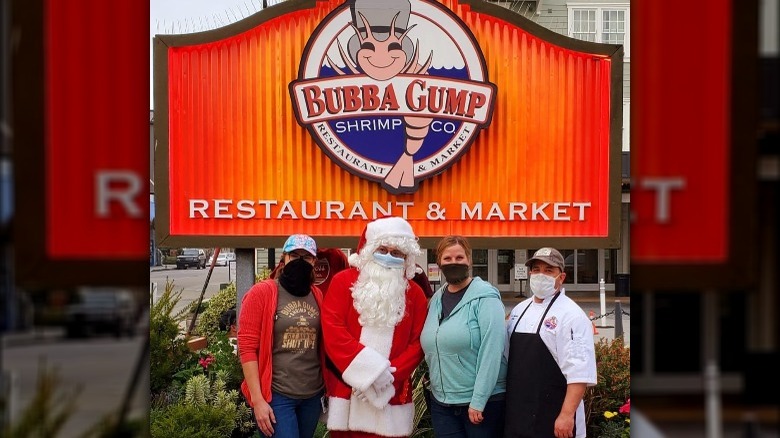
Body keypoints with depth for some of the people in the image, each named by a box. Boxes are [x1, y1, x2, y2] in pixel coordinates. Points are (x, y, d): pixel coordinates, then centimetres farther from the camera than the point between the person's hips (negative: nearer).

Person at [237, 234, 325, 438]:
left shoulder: (318, 296, 8)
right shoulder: (261, 293, -6)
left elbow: (324, 345, 13)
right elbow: (247, 348, -9)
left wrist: (328, 387, 3)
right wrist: (257, 399, -14)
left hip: (313, 395, 5)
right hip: (276, 396, -5)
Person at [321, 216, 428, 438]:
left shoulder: (415, 293, 8)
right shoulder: (343, 282, 1)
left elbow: (418, 343, 2)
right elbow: (332, 331, -8)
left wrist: (390, 375, -13)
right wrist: (370, 369, -16)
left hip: (392, 396, 1)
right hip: (347, 392, -1)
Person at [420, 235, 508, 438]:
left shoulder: (485, 297, -10)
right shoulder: (436, 300, 9)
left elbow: (491, 351, -17)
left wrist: (478, 401, -19)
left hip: (483, 401, -6)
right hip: (441, 403, 6)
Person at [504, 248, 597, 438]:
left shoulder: (571, 315, -10)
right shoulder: (518, 311, 13)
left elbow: (579, 373, -17)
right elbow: (506, 356, 19)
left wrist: (567, 415, -22)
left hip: (552, 421, -7)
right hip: (517, 415, 7)